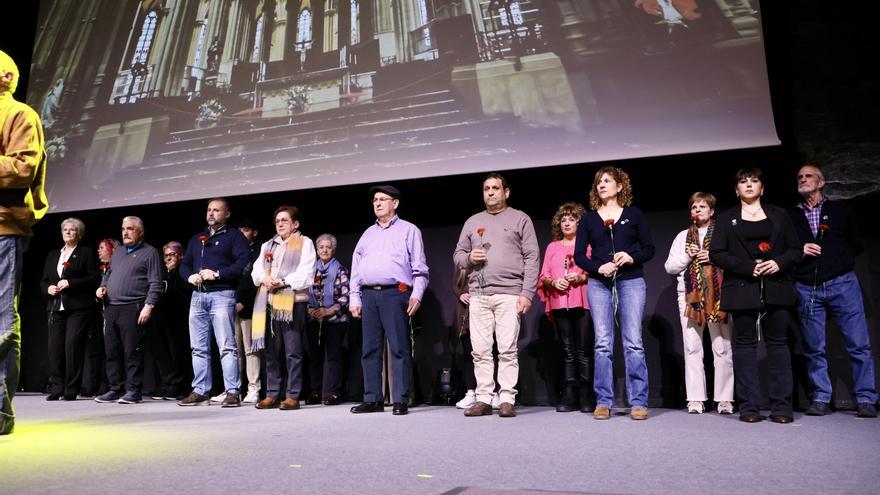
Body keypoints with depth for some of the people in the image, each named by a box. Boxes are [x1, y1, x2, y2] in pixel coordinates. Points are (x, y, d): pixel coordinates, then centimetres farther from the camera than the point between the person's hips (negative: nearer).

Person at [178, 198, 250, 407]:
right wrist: (189, 276, 0)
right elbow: (184, 264, 22)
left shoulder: (234, 236, 3)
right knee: (198, 348, 8)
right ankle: (200, 392, 15)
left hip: (222, 294, -7)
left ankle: (232, 392, -8)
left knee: (227, 347, -10)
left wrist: (217, 273, -17)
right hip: (198, 296, 7)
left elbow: (243, 263, -10)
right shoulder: (197, 239, 23)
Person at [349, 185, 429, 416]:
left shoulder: (409, 230, 8)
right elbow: (356, 268, 20)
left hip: (395, 293, -5)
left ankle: (400, 401, -1)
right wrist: (354, 298, 11)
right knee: (370, 349, 5)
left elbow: (419, 268, 2)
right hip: (369, 295, 5)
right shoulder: (368, 234, 22)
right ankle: (372, 399, 12)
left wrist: (416, 294, -10)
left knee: (399, 349, -5)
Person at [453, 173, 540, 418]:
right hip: (478, 295, 4)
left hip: (509, 294, -3)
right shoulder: (472, 222, 19)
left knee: (508, 350, -5)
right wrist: (469, 258, -3)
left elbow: (532, 258, 1)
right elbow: (457, 255, 21)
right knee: (480, 351, 2)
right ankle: (483, 399, 9)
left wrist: (527, 293, -8)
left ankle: (507, 400, 1)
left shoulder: (520, 219, 8)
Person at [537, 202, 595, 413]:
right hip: (560, 304, 3)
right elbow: (543, 277, 14)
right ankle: (569, 397, 4)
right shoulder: (552, 247, 18)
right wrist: (554, 282, -6)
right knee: (567, 351, 3)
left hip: (583, 303, -3)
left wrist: (582, 278, -13)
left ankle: (587, 397, -1)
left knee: (584, 350, -5)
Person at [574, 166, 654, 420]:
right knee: (603, 344, 1)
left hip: (631, 282, -1)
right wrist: (598, 267, -11)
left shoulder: (634, 214, 9)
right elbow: (579, 255, 7)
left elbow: (649, 248, 8)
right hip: (599, 284, 1)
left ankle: (638, 402, 2)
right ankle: (604, 402, 7)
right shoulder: (588, 218, 11)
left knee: (633, 343, -4)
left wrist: (632, 257, -12)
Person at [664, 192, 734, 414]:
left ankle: (725, 399, 4)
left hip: (718, 295, -3)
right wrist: (687, 256, -2)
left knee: (722, 348, -3)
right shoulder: (683, 236, 17)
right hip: (689, 295, 3)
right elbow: (669, 267, 12)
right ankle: (696, 399, 6)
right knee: (692, 348, 2)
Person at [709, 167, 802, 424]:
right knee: (745, 343, -1)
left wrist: (779, 262, -9)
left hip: (776, 287, 1)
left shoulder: (779, 215, 14)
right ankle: (749, 407, 2)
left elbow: (795, 249, 11)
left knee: (778, 343, 0)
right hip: (742, 288, -1)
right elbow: (716, 253, 0)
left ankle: (781, 407, 3)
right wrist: (748, 267, -11)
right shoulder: (726, 218, 10)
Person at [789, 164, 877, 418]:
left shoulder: (840, 210, 12)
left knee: (859, 344, -4)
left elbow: (857, 244, 12)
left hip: (842, 284, -1)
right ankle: (820, 399, 9)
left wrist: (840, 262, 1)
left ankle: (865, 399, 4)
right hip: (807, 289, 1)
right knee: (813, 348, 2)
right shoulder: (791, 216, 13)